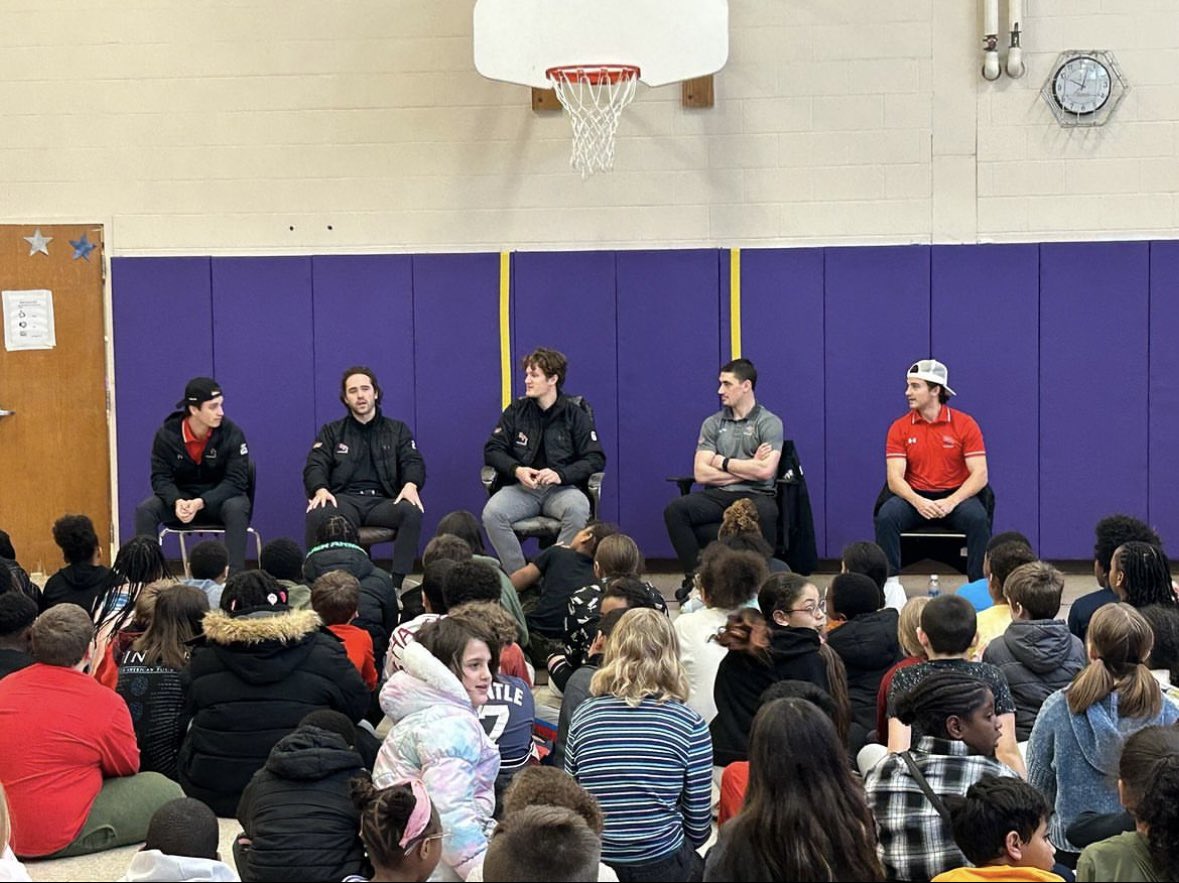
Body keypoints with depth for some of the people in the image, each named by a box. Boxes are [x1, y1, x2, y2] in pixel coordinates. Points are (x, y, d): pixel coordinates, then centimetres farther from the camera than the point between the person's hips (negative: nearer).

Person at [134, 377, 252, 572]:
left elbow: (236, 481, -17)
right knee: (144, 510, -22)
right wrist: (177, 502, -30)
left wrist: (200, 503, -31)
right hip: (181, 496, 2)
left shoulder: (232, 433, -16)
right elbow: (160, 477, -7)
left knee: (237, 509, -35)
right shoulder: (167, 434, -9)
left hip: (220, 497, -2)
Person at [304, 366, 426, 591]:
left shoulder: (397, 430, 20)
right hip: (344, 500, 0)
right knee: (317, 515, -35)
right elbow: (315, 466, 7)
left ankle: (397, 583, -33)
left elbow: (413, 463, 7)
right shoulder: (331, 432, 20)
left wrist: (411, 485, -18)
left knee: (412, 512, -34)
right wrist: (320, 489, -17)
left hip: (383, 501, 0)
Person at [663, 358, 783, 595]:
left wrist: (724, 463, -2)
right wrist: (747, 469, -3)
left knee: (766, 513, -39)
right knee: (675, 510, -25)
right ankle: (694, 578, -17)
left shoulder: (769, 423, 3)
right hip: (718, 496, 3)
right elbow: (701, 474, 3)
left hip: (755, 495, -3)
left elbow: (765, 471, -12)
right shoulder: (713, 424, 14)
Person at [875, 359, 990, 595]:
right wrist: (918, 502, -26)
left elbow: (980, 475, -9)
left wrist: (951, 502, -24)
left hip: (955, 496, -1)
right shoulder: (900, 427, 1)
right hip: (914, 497, 1)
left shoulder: (965, 424, -3)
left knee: (978, 519, -32)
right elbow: (895, 478, -6)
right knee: (887, 516, -29)